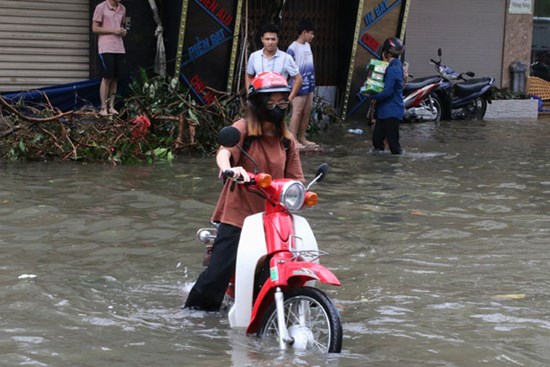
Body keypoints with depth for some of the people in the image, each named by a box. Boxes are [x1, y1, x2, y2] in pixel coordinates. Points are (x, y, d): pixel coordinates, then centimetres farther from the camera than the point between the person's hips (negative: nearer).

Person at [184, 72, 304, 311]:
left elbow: (295, 179, 10)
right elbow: (223, 153, -22)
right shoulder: (243, 129, -3)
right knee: (218, 272, -12)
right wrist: (229, 169, -45)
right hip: (238, 214, -5)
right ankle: (194, 311, 7)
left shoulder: (287, 140, 12)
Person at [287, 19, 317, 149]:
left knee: (307, 111, 11)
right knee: (297, 112, -5)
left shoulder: (307, 45, 12)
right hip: (299, 84, -8)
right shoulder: (293, 48, -14)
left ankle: (302, 138, 19)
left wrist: (312, 80, 18)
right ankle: (293, 140, -1)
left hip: (309, 84, 8)